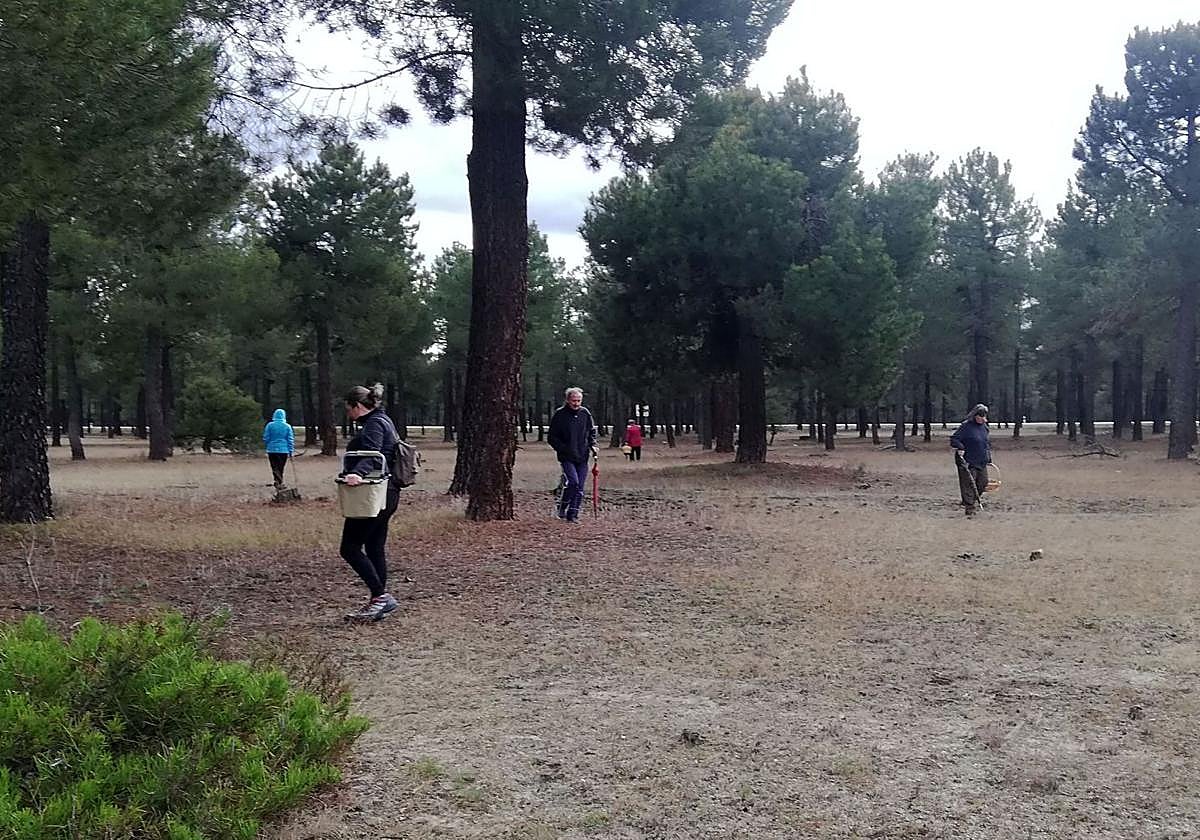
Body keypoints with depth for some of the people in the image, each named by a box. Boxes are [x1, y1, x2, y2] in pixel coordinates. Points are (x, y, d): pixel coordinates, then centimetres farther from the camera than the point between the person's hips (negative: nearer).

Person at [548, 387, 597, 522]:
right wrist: (563, 449, -13)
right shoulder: (560, 415, -4)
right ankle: (562, 508, 0)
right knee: (573, 481, -20)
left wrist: (592, 445, 3)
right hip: (566, 457, -4)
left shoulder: (585, 413, 7)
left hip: (582, 457, 4)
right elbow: (552, 437, -1)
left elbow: (592, 432, 20)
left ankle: (573, 514, 11)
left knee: (579, 488, 2)